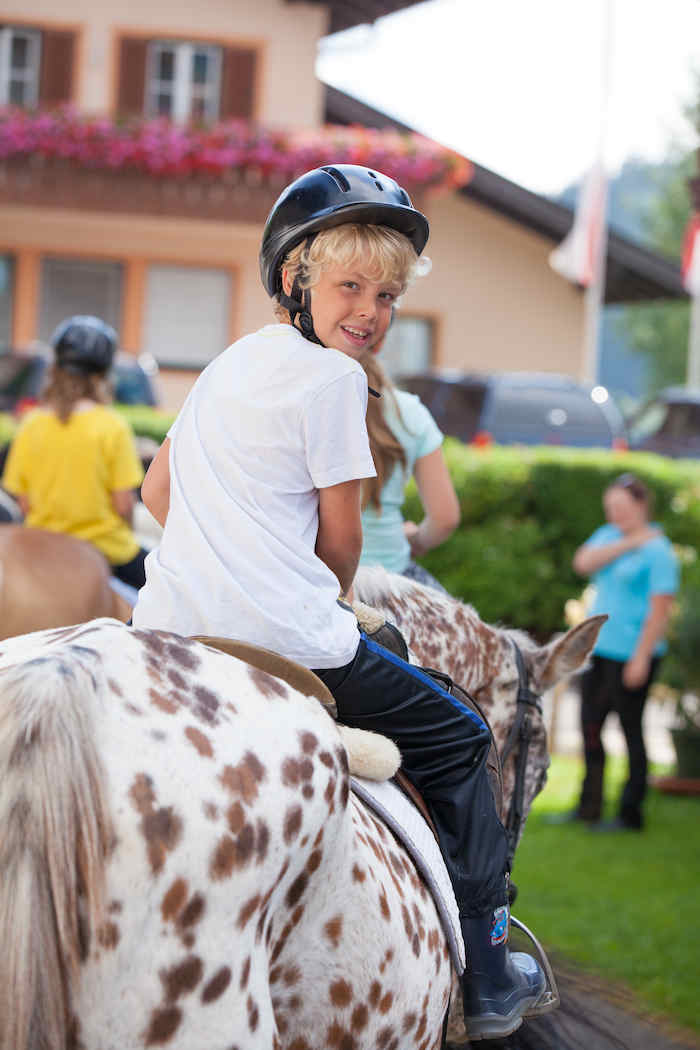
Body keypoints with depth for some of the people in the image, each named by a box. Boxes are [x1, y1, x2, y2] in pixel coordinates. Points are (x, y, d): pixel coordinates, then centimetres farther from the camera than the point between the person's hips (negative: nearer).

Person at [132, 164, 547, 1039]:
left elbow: (155, 491, 26)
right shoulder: (332, 377, -7)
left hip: (168, 628, 8)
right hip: (279, 632, -7)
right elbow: (340, 539, -3)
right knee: (457, 742, 10)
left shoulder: (226, 366, 19)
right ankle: (485, 978, 12)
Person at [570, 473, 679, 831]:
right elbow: (583, 563, -7)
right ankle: (588, 808, 21)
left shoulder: (657, 550, -9)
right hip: (599, 650, 7)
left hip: (631, 654, -7)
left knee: (630, 728, -1)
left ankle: (630, 813, 6)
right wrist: (628, 544, -12)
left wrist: (641, 657, -19)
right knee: (590, 726, 11)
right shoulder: (608, 536, 13)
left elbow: (660, 609, -15)